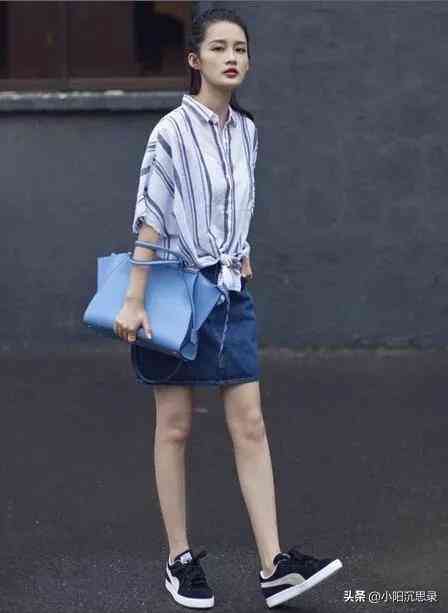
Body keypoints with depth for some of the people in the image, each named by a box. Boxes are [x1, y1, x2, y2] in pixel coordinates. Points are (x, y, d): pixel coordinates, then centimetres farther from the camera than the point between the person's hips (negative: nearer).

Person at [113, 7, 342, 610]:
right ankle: (180, 560, 14)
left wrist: (238, 256, 12)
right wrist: (134, 301, -16)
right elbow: (150, 216, -14)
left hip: (230, 290, 6)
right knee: (175, 427, 4)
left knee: (250, 425, 1)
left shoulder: (246, 131, 7)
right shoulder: (173, 130, -12)